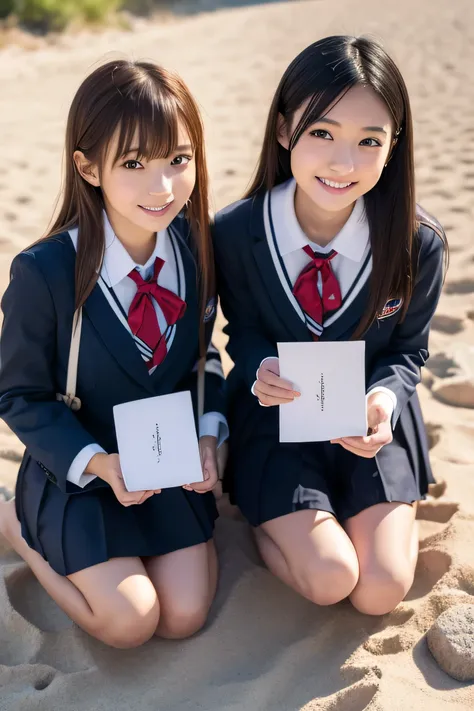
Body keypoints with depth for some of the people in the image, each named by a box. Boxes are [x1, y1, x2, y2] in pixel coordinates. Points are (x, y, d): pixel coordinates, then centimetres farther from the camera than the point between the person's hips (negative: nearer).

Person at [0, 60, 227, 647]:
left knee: (184, 616, 1)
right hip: (77, 470, -4)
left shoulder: (195, 249, -10)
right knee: (128, 622, -9)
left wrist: (207, 434, -11)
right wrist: (96, 464, -25)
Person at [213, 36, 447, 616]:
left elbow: (408, 348, -2)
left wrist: (385, 399, -25)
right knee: (328, 578, -15)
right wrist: (260, 370, -24)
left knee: (380, 591, -7)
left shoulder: (418, 243, -18)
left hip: (370, 420, 1)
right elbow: (242, 328, 0)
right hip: (277, 412, -1)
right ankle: (263, 512, 16)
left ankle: (393, 511, 24)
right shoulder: (233, 234, -18)